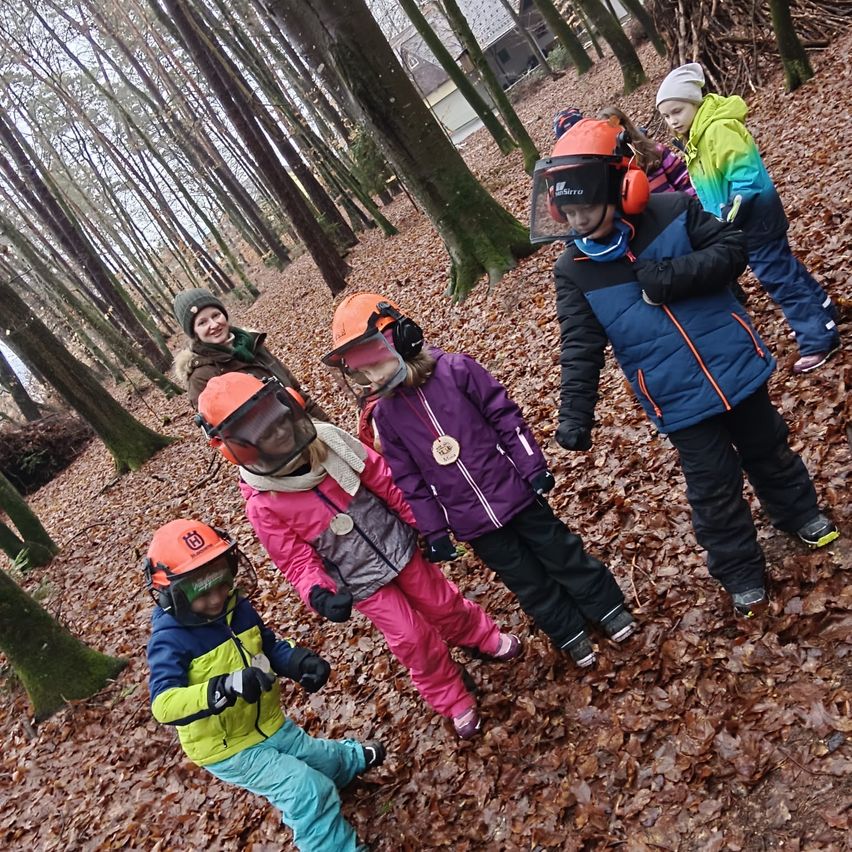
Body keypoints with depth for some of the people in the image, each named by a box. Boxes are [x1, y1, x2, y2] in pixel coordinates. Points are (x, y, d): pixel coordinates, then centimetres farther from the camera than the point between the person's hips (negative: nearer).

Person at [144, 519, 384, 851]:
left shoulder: (238, 606, -9)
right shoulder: (169, 639, -27)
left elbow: (271, 646, 6)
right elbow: (163, 704, -38)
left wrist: (300, 661, -15)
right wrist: (225, 688, -53)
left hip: (270, 724, 6)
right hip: (229, 749, -6)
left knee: (326, 764, 27)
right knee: (309, 792, -19)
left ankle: (352, 758, 62)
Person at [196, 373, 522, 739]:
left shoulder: (327, 439, -15)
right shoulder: (262, 506, -21)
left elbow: (383, 480, -4)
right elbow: (297, 560, -14)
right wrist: (319, 594, -34)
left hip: (398, 546, 3)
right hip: (361, 583, -3)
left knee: (442, 602, 19)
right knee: (412, 639, 4)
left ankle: (486, 637, 51)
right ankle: (454, 702, 30)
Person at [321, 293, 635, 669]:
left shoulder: (455, 370, -13)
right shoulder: (385, 414, -5)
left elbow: (505, 416, -8)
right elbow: (409, 479, 0)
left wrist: (534, 467, -9)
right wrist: (433, 530, 1)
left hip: (513, 492, -2)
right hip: (470, 521, 2)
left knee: (560, 553, 15)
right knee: (526, 580, 15)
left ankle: (609, 607, 37)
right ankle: (571, 635, 36)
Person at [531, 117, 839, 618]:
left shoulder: (674, 212, -13)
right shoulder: (574, 270, -12)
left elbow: (732, 249, -10)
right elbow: (581, 350, -11)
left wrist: (673, 276, -26)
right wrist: (576, 416, -19)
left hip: (736, 367, 1)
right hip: (679, 401, -1)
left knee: (768, 450, 24)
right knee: (714, 489, 8)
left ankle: (800, 514, 53)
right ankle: (741, 573, 31)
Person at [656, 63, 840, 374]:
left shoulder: (719, 129, -21)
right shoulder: (698, 136, 11)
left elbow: (745, 178, -27)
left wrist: (729, 218, -26)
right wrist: (719, 220, 17)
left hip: (754, 218, -10)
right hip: (745, 218, 10)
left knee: (777, 275, -5)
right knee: (784, 268, 20)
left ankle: (819, 339, 4)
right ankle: (822, 313, 36)